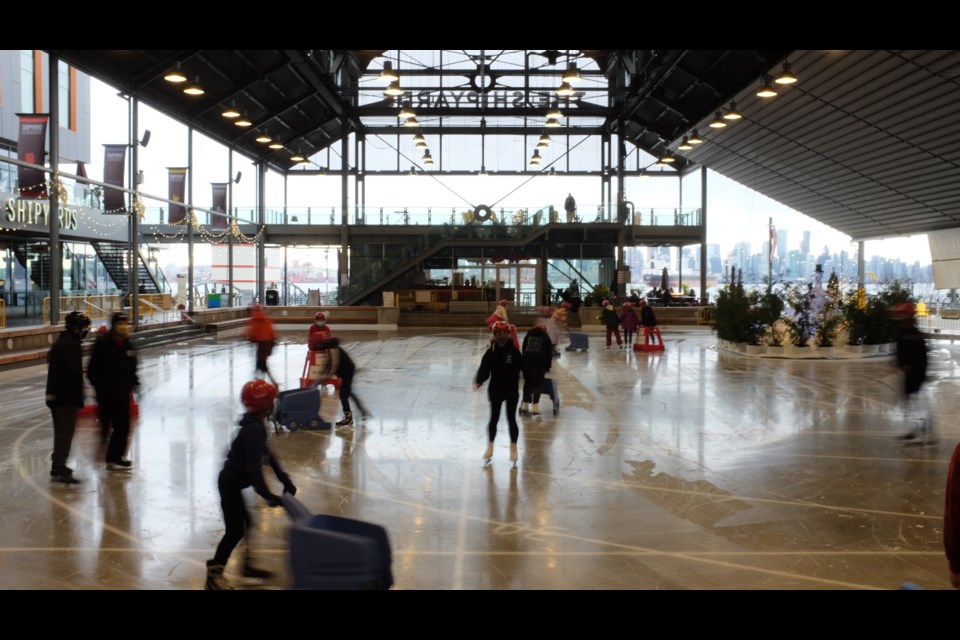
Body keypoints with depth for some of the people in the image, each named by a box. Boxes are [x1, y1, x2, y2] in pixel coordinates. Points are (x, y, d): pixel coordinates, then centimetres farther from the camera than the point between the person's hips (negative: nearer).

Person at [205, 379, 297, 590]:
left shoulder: (255, 426, 5)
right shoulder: (254, 430, -26)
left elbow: (268, 455, 10)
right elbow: (254, 466, -32)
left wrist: (285, 481, 9)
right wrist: (267, 495, -31)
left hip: (235, 483, 10)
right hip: (231, 484, -10)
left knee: (249, 523, 18)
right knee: (235, 530, -5)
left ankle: (248, 565, 32)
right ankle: (213, 575, 3)